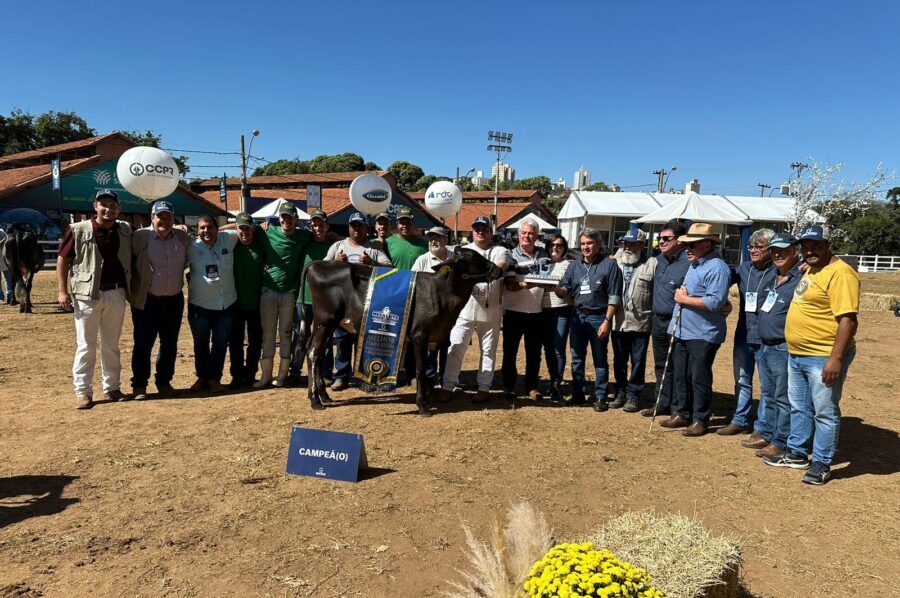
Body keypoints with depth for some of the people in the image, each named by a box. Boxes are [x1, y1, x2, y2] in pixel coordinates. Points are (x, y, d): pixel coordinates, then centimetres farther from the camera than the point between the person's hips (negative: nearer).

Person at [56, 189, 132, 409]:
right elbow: (63, 260, -2)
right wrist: (62, 291, -8)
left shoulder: (125, 230, 6)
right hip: (87, 295, -3)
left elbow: (130, 259, 19)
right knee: (85, 345, 2)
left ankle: (112, 388, 22)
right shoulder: (78, 230, -5)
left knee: (111, 345, 12)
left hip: (116, 294, 4)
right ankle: (83, 391, 10)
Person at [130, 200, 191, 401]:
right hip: (146, 301, -4)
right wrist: (133, 289, -3)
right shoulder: (140, 237, -8)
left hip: (174, 300, 4)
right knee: (143, 344, 1)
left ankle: (164, 382, 24)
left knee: (170, 344, 11)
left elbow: (188, 262, 19)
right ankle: (139, 385, 13)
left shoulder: (183, 238, 3)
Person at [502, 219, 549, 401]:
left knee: (534, 352, 10)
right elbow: (510, 285, -16)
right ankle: (509, 386, 21)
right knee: (510, 351, 8)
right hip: (514, 312, -3)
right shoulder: (512, 255, -5)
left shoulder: (544, 254, 6)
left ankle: (532, 386, 23)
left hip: (537, 312, 3)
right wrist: (525, 285, -34)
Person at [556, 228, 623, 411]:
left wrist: (607, 321, -13)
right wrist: (555, 288, -15)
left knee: (600, 360, 5)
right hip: (578, 316, 5)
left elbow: (614, 297, -7)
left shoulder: (609, 265, -4)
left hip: (599, 318, -5)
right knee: (577, 358, 10)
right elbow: (565, 289, 8)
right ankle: (577, 394, 22)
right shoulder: (575, 265, 10)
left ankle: (600, 397, 13)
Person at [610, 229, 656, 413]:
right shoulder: (616, 263, 8)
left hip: (641, 323, -3)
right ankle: (620, 393, 27)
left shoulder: (652, 265, -4)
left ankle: (633, 396, 18)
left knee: (638, 362, 7)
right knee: (619, 361, 13)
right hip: (618, 322, 4)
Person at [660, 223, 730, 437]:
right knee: (680, 375, 15)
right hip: (684, 331, 9)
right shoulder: (694, 264, 15)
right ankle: (681, 413, 27)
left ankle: (700, 420, 13)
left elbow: (714, 302, -24)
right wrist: (682, 295, 3)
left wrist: (684, 299, -15)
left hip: (703, 334, -9)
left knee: (699, 378, 1)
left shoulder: (717, 268, -15)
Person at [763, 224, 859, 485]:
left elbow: (848, 319, -23)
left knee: (825, 412, 3)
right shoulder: (811, 270, 12)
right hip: (797, 355, 10)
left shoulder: (840, 273, -18)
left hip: (824, 358, -9)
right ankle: (796, 453, 31)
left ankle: (822, 464, 15)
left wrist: (836, 358, -26)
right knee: (799, 408, 19)